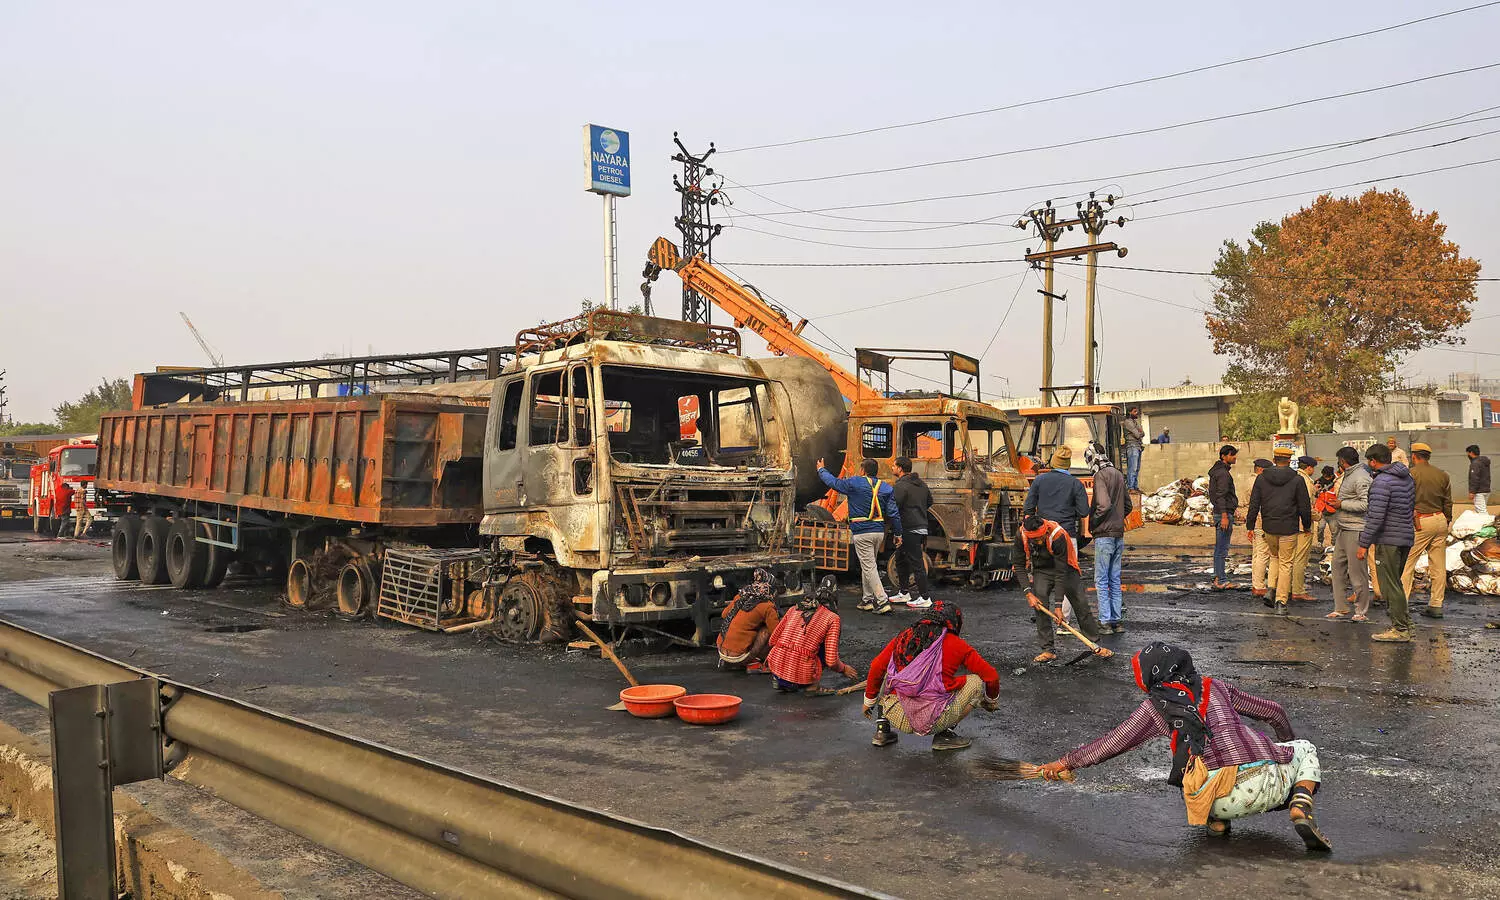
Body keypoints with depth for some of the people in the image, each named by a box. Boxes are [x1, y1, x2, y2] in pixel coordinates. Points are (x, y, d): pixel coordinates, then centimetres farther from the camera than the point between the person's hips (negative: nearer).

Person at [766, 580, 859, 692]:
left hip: (776, 668, 4)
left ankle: (780, 682, 13)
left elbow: (773, 641, 18)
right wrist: (844, 669, 19)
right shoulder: (832, 618, 1)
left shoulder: (794, 609, 14)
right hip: (802, 677, -4)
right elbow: (831, 662, -4)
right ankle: (811, 685, 10)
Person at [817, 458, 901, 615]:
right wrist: (898, 534, 11)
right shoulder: (886, 488, 6)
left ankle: (882, 602, -12)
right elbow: (893, 513, 4)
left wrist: (821, 470, 25)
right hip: (879, 531, 6)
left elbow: (833, 482, 7)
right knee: (868, 565, 18)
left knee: (869, 568, -5)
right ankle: (867, 600, 23)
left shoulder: (854, 483, -7)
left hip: (862, 533, -6)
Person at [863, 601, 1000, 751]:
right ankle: (945, 734, 9)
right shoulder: (956, 644, 3)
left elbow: (876, 668, 13)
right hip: (932, 722, -3)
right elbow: (991, 676, 10)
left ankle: (882, 729, 22)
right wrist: (992, 701, 31)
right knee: (977, 682, 14)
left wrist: (869, 700, 28)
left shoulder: (903, 637, 10)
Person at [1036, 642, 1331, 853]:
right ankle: (1300, 809, 4)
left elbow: (1112, 743, 17)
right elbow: (1273, 711, 30)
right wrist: (1290, 743, 50)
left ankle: (1216, 820, 7)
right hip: (1268, 782, 1)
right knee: (1305, 749, 31)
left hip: (1223, 800, 0)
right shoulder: (1215, 685, 23)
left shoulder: (1155, 704, 14)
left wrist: (1066, 762, 30)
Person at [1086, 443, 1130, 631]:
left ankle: (1105, 622, -3)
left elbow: (1104, 504, -24)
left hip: (1104, 535, -8)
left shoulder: (1101, 475, -13)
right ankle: (1116, 620, 16)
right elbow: (1127, 505, 20)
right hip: (1119, 533, 8)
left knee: (1101, 580, -3)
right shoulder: (1118, 474, 13)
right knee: (1115, 580, 13)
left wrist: (1092, 524, -11)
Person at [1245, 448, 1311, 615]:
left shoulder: (1261, 479, 2)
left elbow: (1254, 504, 2)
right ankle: (1281, 603, 1)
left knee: (1275, 557, 25)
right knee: (1285, 564, 3)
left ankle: (1271, 590, 9)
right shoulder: (1297, 480, -5)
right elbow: (1305, 507, -2)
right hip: (1289, 529, -3)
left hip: (1269, 528, 3)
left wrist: (1250, 526, 7)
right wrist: (1307, 525, 13)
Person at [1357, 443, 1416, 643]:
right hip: (1406, 537, 9)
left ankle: (1400, 630, 0)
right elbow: (1412, 507, 19)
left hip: (1388, 540, -9)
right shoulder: (1408, 478, 11)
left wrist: (1364, 544, -16)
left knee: (1389, 585, -3)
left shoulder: (1381, 482, -18)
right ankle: (1404, 623, 24)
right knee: (1395, 583, 19)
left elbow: (1376, 516, -21)